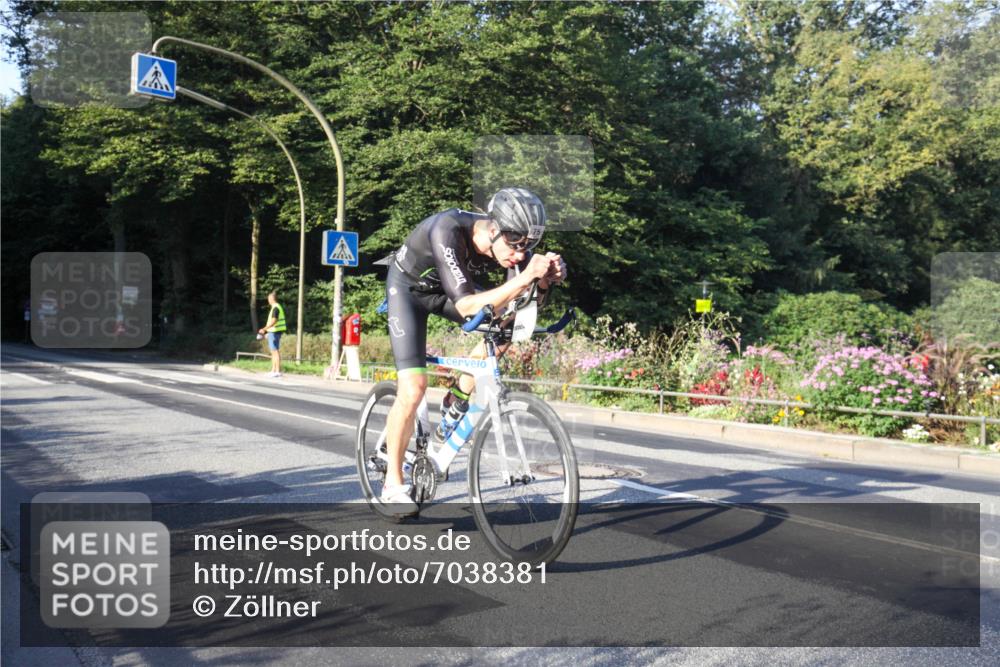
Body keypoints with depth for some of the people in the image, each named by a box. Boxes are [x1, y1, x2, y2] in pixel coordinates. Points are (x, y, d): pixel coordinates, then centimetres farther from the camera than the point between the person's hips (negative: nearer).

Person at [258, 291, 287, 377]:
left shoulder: (275, 308, -15)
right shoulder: (276, 307, 16)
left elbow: (274, 321, -24)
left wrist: (264, 329, -26)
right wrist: (267, 330, 28)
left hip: (274, 332, -10)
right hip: (273, 332, 10)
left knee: (276, 351, -9)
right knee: (273, 351, 13)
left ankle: (278, 371, -8)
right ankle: (273, 370, 18)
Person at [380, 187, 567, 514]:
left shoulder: (510, 239, -23)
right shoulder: (448, 230, -39)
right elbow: (466, 307, -46)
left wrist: (546, 278, -42)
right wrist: (525, 277, -54)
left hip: (448, 288, 6)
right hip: (409, 288, -5)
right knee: (413, 389, -16)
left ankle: (454, 407, 0)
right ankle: (393, 485, 0)